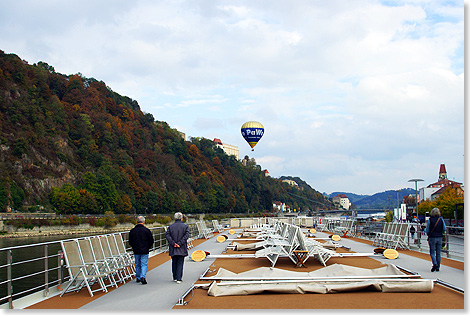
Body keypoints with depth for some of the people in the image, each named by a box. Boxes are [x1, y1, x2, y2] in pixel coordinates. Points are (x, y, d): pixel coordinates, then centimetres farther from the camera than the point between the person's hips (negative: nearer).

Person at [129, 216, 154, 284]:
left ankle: (138, 278, 24)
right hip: (145, 251, -3)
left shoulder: (132, 231, 0)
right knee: (144, 264, 1)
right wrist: (148, 248, 12)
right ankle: (143, 277, -16)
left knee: (137, 265, 15)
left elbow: (130, 242, 6)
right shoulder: (146, 230, -9)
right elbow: (151, 241, -4)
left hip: (136, 251, 3)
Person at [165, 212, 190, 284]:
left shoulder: (170, 227, 6)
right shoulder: (185, 226, -1)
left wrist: (173, 243, -12)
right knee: (180, 263, 1)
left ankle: (175, 278, 21)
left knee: (174, 263, 14)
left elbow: (167, 235, -7)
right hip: (182, 249, -2)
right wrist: (180, 243, -14)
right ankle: (179, 279, -5)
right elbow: (186, 235, -14)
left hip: (173, 249, 2)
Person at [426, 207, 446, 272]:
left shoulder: (430, 220, -7)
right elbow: (444, 229, 2)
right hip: (439, 237, 3)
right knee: (438, 253, 9)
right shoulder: (441, 220, -1)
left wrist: (428, 235, 16)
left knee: (432, 252, 3)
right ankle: (437, 267, 11)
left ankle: (435, 263, -19)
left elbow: (427, 230, -3)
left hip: (432, 238, -3)